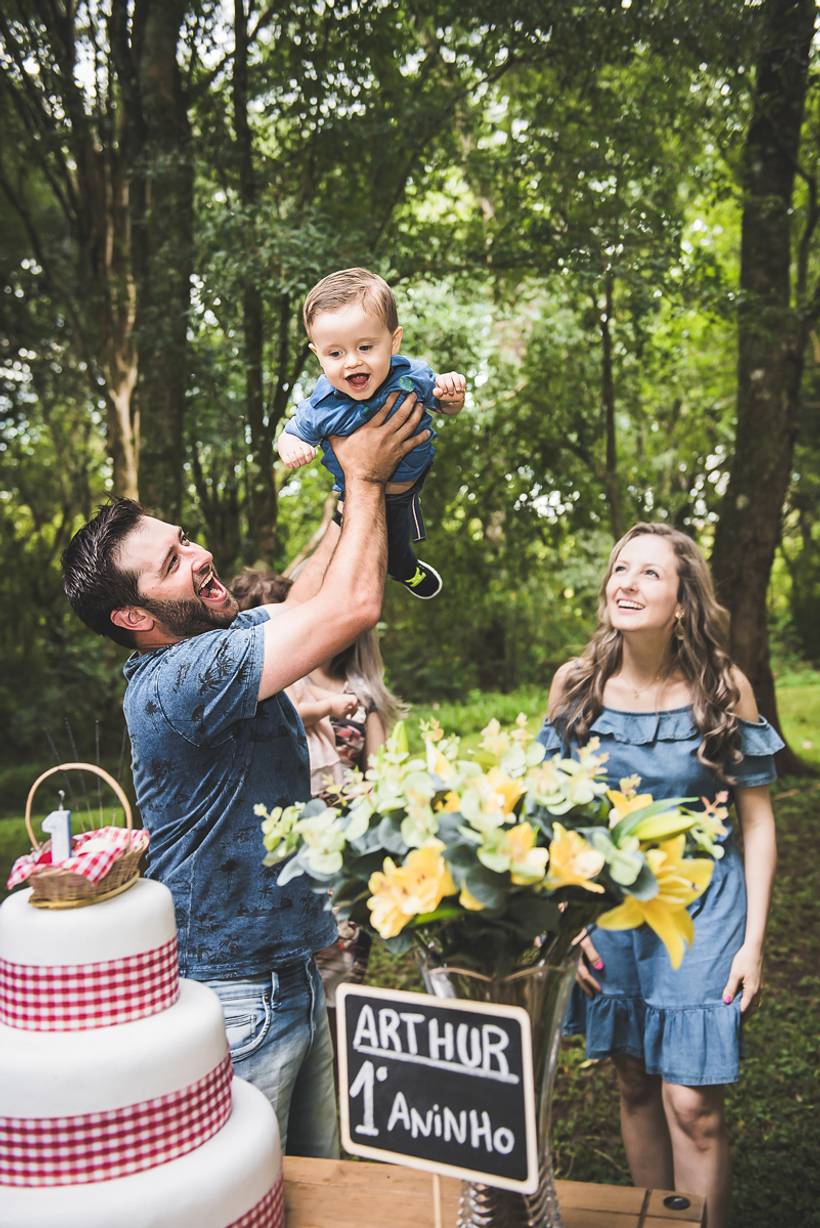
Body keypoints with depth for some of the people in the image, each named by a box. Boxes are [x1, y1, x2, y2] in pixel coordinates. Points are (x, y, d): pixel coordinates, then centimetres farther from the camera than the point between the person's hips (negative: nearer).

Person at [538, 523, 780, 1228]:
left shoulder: (724, 688, -10)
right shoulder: (576, 682, -5)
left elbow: (756, 819, -3)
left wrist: (754, 939, -5)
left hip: (700, 905, -2)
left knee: (692, 1104, -2)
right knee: (635, 1085, 16)